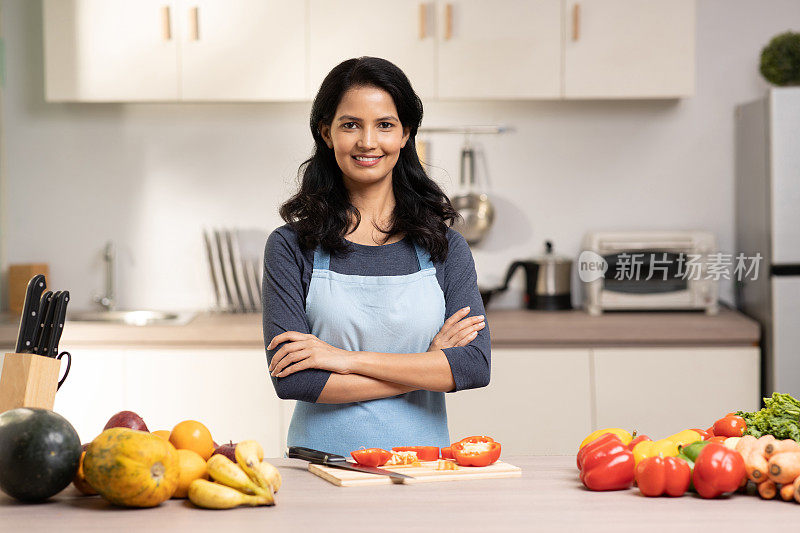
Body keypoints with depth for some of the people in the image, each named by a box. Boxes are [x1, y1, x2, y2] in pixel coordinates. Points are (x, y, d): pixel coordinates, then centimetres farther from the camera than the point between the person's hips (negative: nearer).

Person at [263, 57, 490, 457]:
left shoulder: (443, 245, 9)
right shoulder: (292, 246, 3)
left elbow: (475, 366, -3)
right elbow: (291, 379, -7)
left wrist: (349, 359, -10)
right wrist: (425, 366, -7)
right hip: (323, 467, -1)